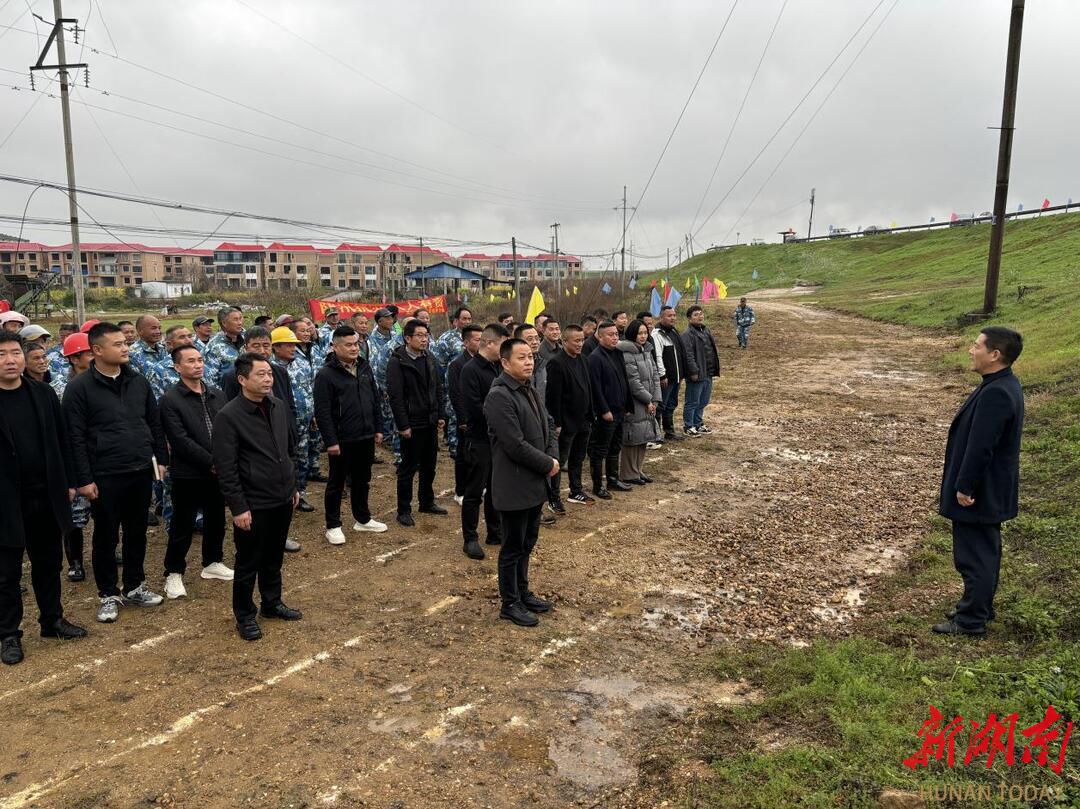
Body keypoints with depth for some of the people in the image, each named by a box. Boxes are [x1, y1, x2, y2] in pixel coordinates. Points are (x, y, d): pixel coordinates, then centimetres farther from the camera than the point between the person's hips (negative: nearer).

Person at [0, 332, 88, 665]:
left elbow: (61, 441, 8)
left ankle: (52, 619, 32)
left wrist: (67, 483, 7)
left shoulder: (44, 394, 2)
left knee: (48, 563, 16)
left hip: (46, 495, 4)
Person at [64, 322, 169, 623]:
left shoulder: (139, 381, 7)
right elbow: (76, 437, -10)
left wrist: (161, 459, 9)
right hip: (105, 476, -4)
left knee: (137, 533, 15)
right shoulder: (80, 387, -8)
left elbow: (154, 423, 13)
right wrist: (84, 479, -12)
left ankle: (134, 586, 30)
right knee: (106, 537, 8)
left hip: (141, 472, 4)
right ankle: (109, 594, 23)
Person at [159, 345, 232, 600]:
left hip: (218, 471, 5)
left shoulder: (217, 395, 8)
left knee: (216, 519, 17)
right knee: (183, 525, 5)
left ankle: (213, 562, 35)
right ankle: (174, 573, 21)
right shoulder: (170, 399, -10)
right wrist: (211, 462, -18)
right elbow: (180, 440, -17)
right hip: (188, 473, -5)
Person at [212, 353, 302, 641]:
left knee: (274, 558, 21)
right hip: (254, 505, -6)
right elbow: (226, 469, -17)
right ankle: (244, 615, 26)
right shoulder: (229, 417, -17)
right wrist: (238, 508, -17)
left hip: (283, 499, 6)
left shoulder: (278, 406, 3)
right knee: (248, 563, 9)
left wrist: (293, 486, 16)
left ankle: (272, 603, 38)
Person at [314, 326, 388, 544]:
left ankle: (362, 519, 33)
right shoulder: (326, 374, -13)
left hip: (366, 437, 6)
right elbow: (322, 411, -15)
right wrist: (331, 441, -18)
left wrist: (378, 428, 11)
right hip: (342, 441, -6)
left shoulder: (365, 367, 7)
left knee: (362, 480, 18)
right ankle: (333, 526, 19)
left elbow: (375, 400, 14)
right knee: (337, 483, 7)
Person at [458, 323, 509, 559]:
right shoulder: (471, 369, -16)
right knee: (474, 491, 3)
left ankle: (495, 532, 29)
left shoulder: (498, 367, 8)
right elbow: (474, 408, -23)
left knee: (496, 488, 16)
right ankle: (470, 539, 14)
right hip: (479, 440, -7)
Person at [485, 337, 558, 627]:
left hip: (534, 484, 8)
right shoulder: (499, 396, -20)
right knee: (513, 548, 5)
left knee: (527, 544, 19)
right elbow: (515, 445, -24)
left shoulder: (529, 390, 9)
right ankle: (510, 604, 20)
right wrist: (548, 464, -14)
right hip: (514, 486, -8)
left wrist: (550, 458, 2)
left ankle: (523, 592, 35)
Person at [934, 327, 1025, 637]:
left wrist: (964, 487, -18)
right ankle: (979, 607, 35)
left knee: (974, 556, 2)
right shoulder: (1006, 385, 7)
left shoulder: (995, 394, -27)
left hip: (978, 493, -10)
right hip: (991, 490, 10)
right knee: (985, 551, 21)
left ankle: (971, 621, 14)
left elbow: (980, 447, -26)